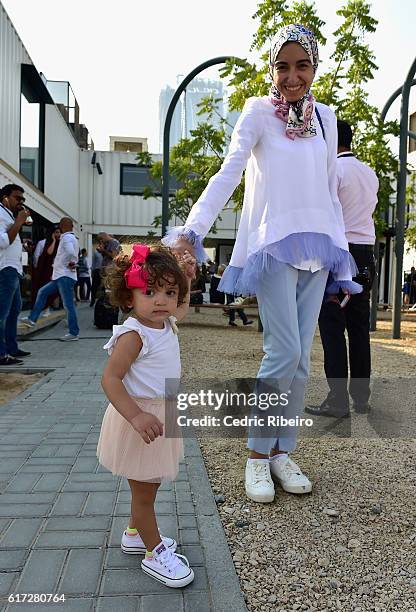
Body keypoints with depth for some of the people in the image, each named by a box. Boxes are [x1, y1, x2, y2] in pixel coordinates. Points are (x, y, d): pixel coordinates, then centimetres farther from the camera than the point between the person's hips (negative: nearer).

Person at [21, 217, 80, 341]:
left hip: (65, 277, -11)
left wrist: (71, 263, -16)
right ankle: (32, 319, 20)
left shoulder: (67, 238, -12)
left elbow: (71, 252, -33)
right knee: (42, 292, 16)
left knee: (68, 304, -8)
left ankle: (74, 333, -5)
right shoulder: (71, 237, 20)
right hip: (61, 276, 11)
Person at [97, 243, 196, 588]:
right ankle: (155, 553, 26)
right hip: (141, 420, -9)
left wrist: (186, 277, 13)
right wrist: (137, 417, -36)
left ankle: (135, 534, 45)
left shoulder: (167, 324, 2)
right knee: (144, 491, 9)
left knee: (149, 486, 24)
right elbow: (110, 379, -27)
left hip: (161, 415, 9)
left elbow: (181, 309, 26)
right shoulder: (134, 335, -24)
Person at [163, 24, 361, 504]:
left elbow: (330, 194, 15)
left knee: (300, 358, 4)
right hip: (274, 244, -5)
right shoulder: (259, 112, 3)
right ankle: (257, 455, 7)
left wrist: (343, 264, 11)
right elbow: (228, 173, -11)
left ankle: (282, 452, 18)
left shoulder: (325, 118, 16)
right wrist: (191, 229, -28)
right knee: (284, 352, -11)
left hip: (317, 247, 5)